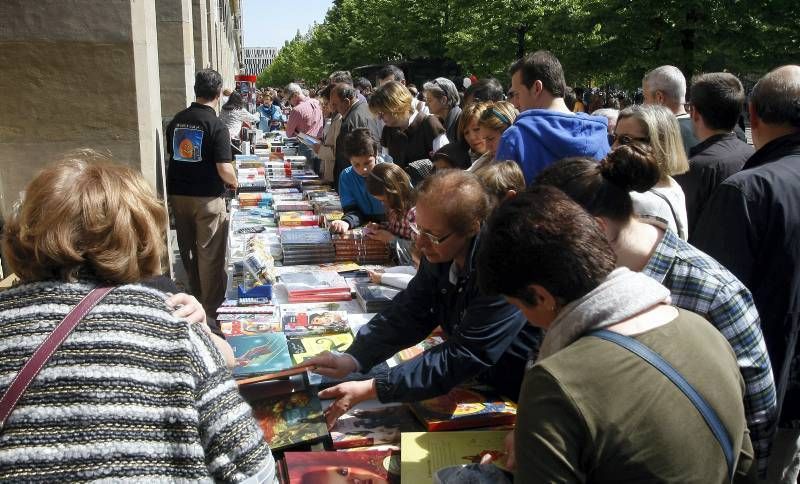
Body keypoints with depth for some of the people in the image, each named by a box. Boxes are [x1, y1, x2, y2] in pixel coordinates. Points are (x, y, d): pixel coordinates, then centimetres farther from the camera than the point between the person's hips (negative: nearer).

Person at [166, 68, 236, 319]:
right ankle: (211, 305, 13)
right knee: (210, 253, 5)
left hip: (178, 194, 6)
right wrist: (234, 182, 1)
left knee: (188, 249, 17)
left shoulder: (177, 120, 2)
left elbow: (171, 154, 14)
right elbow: (224, 170, -19)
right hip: (207, 197, -6)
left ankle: (195, 297, 32)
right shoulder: (216, 126, -16)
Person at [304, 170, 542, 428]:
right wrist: (352, 359, -14)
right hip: (472, 382, 6)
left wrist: (371, 388, -30)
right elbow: (410, 312, 0)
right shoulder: (441, 252, -8)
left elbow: (462, 358, -29)